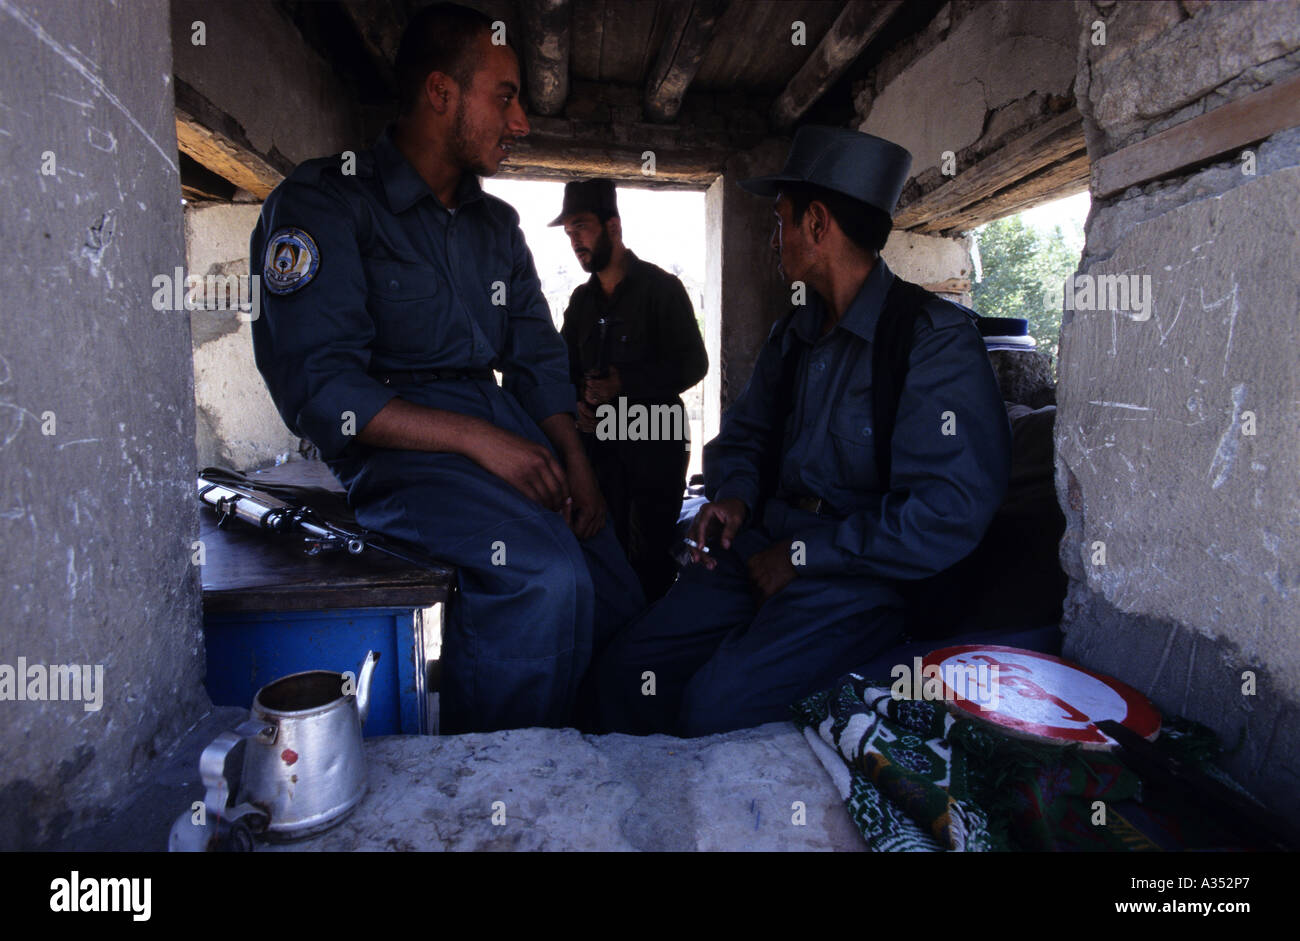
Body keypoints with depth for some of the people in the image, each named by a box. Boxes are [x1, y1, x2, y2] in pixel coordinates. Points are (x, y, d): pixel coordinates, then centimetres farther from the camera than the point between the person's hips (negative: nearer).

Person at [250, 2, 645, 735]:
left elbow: (539, 357, 17)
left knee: (620, 605, -7)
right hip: (398, 448, -6)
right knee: (546, 577, -29)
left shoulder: (496, 224, 20)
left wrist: (575, 458, 0)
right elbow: (319, 389, -12)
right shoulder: (324, 204, -2)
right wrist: (477, 439, -20)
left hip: (504, 426, 7)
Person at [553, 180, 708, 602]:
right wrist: (576, 404, -2)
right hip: (600, 440, 5)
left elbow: (694, 363, -8)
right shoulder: (581, 299, 16)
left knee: (651, 555, -4)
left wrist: (626, 385, -18)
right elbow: (566, 368, 21)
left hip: (656, 441, -5)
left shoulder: (660, 287, -2)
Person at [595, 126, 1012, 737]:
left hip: (863, 577, -6)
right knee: (627, 666, -10)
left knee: (714, 705, -24)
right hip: (764, 549, 7)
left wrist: (804, 555, -15)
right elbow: (746, 431, 25)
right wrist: (734, 494, 2)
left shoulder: (936, 340, -11)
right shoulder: (794, 333, 14)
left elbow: (949, 514, -18)